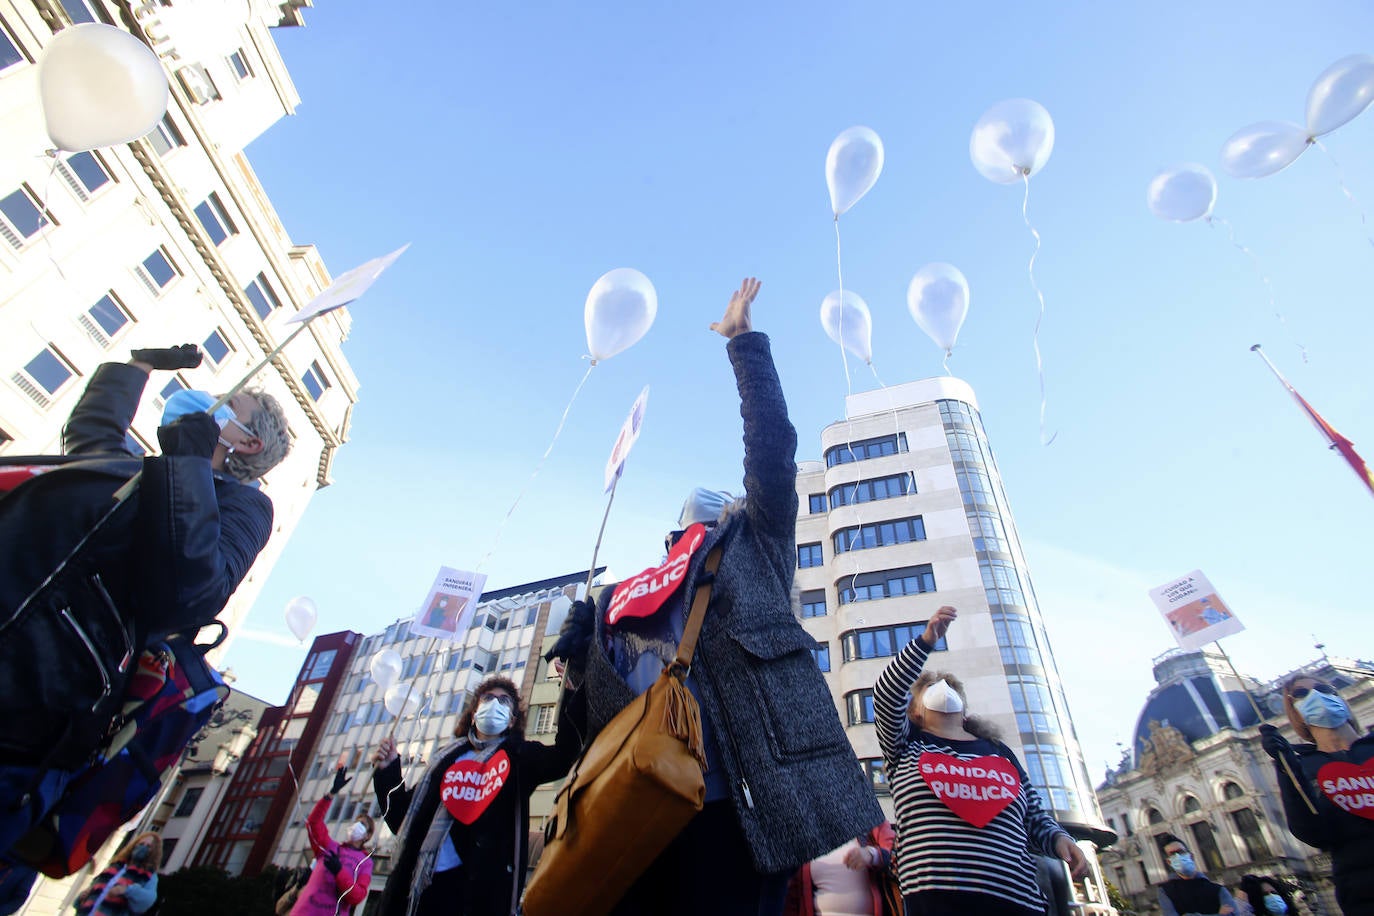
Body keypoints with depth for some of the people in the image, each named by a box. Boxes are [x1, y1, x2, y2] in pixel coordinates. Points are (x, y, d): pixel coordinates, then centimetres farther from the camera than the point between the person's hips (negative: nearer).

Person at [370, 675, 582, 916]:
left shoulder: (519, 756, 8)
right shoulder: (448, 759, 20)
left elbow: (563, 755, -13)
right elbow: (406, 818, 19)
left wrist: (571, 693, -25)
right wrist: (388, 773, 7)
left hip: (481, 886, -3)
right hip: (421, 884, 4)